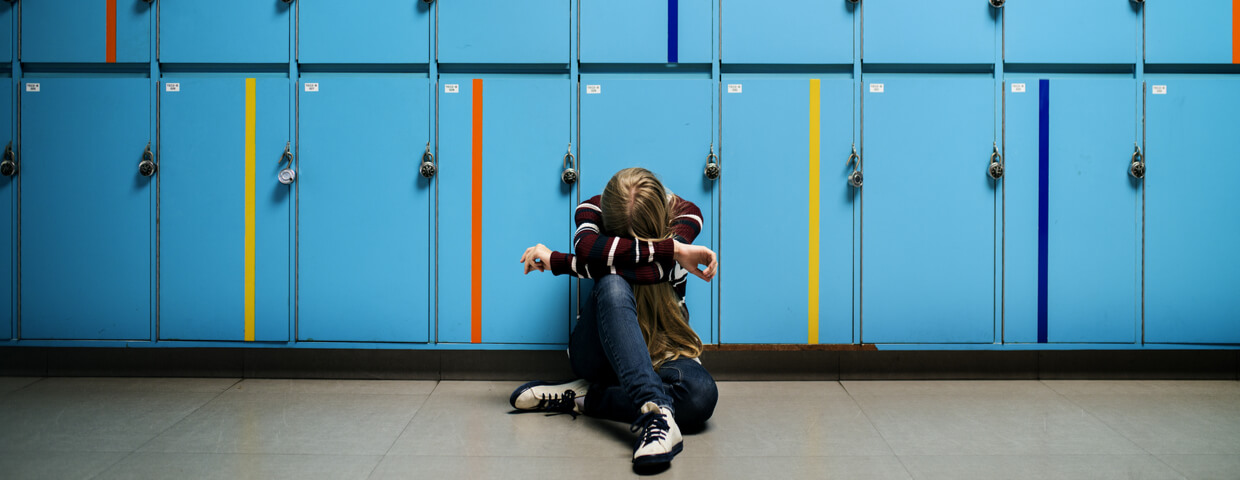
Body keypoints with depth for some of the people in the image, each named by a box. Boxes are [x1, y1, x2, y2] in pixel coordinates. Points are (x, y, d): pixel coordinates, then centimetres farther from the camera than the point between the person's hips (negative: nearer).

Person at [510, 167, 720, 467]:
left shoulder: (685, 215, -5)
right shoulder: (593, 208, -3)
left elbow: (653, 271, -24)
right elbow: (587, 248, -28)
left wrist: (556, 261, -24)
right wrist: (674, 250, -31)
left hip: (660, 348, 1)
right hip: (600, 349, 0)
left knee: (701, 395, -35)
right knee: (612, 286, -38)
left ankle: (580, 398, -25)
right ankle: (655, 411, -54)